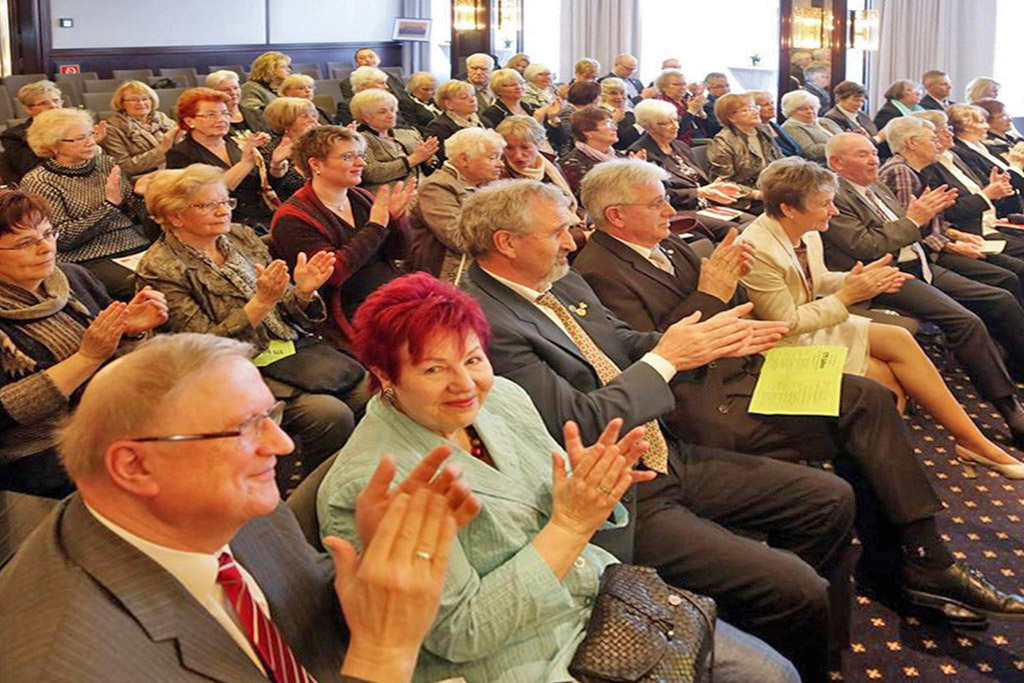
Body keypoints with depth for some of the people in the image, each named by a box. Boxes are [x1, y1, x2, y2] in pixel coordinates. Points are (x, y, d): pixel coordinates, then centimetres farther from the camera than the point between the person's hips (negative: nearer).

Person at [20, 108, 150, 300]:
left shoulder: (106, 163, 12)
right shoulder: (37, 182, -2)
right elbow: (62, 239, -11)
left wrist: (137, 195, -7)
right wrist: (109, 205, -17)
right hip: (91, 260, -6)